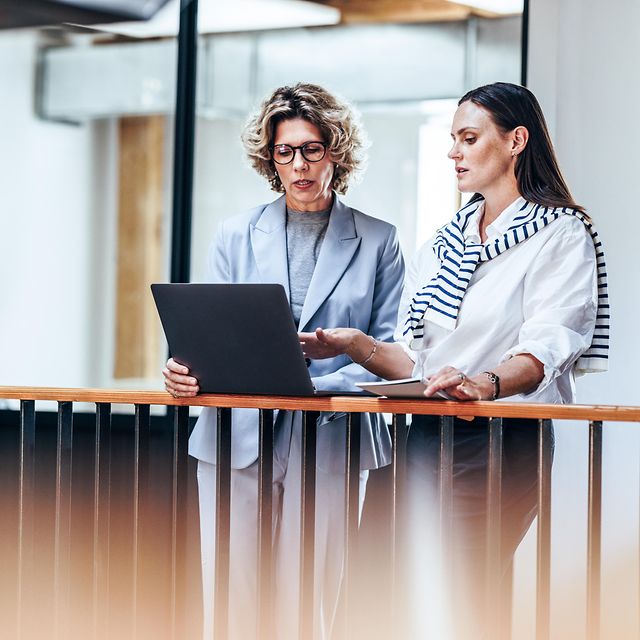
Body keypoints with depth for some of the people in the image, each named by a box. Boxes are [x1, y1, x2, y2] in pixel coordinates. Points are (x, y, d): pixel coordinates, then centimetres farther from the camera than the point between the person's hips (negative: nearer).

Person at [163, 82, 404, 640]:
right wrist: (187, 370, -13)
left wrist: (322, 385, -15)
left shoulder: (378, 242, 8)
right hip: (238, 437, 2)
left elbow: (389, 349, 3)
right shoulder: (236, 236, 14)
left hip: (330, 441, -1)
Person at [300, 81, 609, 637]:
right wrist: (358, 346, -2)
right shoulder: (443, 244, 21)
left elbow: (545, 348, -16)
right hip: (428, 438, 6)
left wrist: (487, 383, -35)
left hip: (507, 440, -6)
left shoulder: (561, 234, 0)